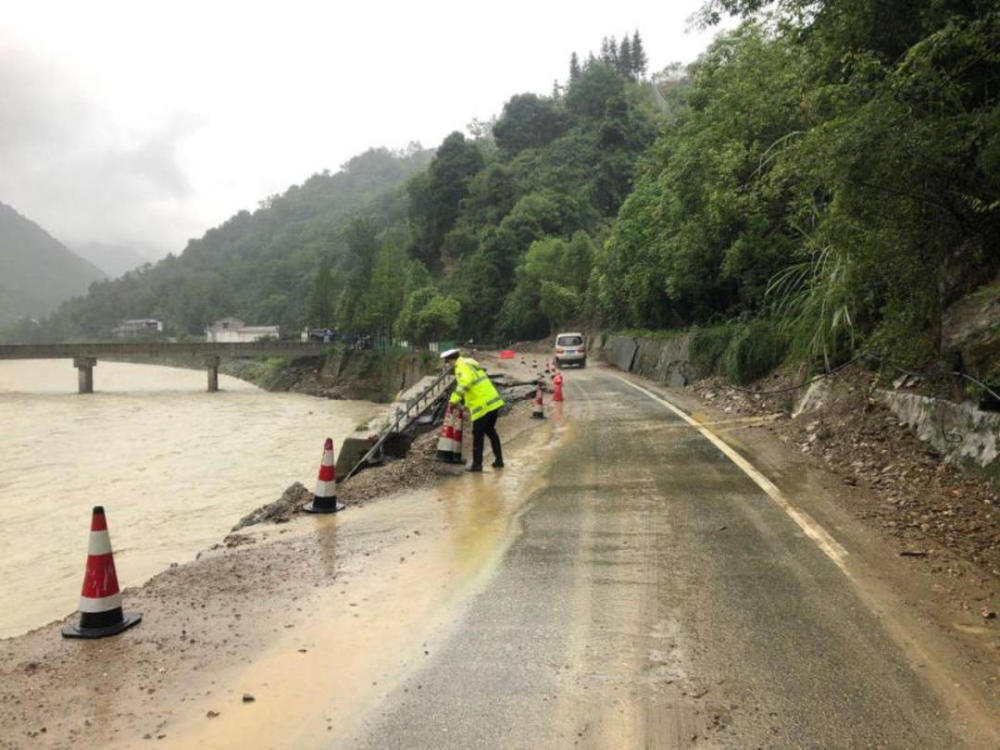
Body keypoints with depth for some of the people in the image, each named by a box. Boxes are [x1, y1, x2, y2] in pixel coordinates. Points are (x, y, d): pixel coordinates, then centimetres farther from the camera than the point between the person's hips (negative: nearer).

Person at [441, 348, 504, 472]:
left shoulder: (461, 366, -7)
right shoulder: (471, 362, 21)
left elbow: (466, 382, -27)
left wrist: (455, 398, -26)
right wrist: (467, 404, 32)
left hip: (482, 405, -9)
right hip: (494, 401, 9)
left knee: (478, 435, 2)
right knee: (490, 430, 21)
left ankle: (477, 464, 9)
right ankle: (499, 460, 25)